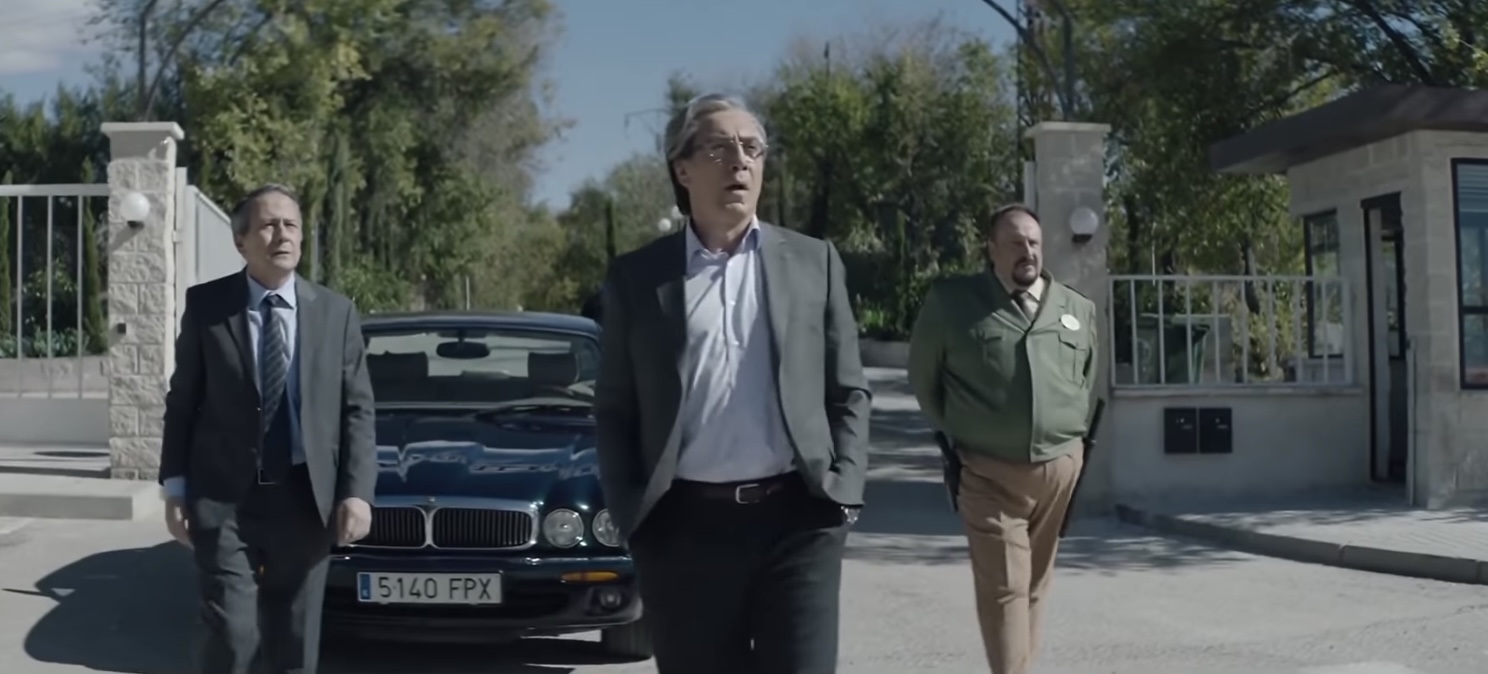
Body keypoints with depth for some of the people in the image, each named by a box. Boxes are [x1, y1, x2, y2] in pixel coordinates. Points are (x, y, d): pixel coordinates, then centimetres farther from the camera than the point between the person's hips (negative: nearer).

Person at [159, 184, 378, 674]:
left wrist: (357, 492, -7)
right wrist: (175, 487, -1)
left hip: (304, 499, 2)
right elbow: (182, 401, 4)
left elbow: (357, 409, 2)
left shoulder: (336, 312, 3)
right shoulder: (206, 305, 0)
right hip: (223, 499, -2)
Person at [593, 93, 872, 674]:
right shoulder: (636, 277, 7)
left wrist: (843, 488, -2)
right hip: (683, 527, 0)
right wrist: (628, 509, -3)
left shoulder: (814, 262, 9)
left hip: (797, 519, 0)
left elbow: (849, 392, 10)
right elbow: (613, 410, 8)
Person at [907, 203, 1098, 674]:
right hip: (989, 472, -3)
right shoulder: (951, 301, -2)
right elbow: (922, 375, 8)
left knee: (1035, 582, 12)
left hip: (1060, 468, 4)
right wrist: (954, 436, 9)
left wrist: (1071, 435, 15)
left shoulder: (1078, 309, 9)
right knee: (1003, 586, -8)